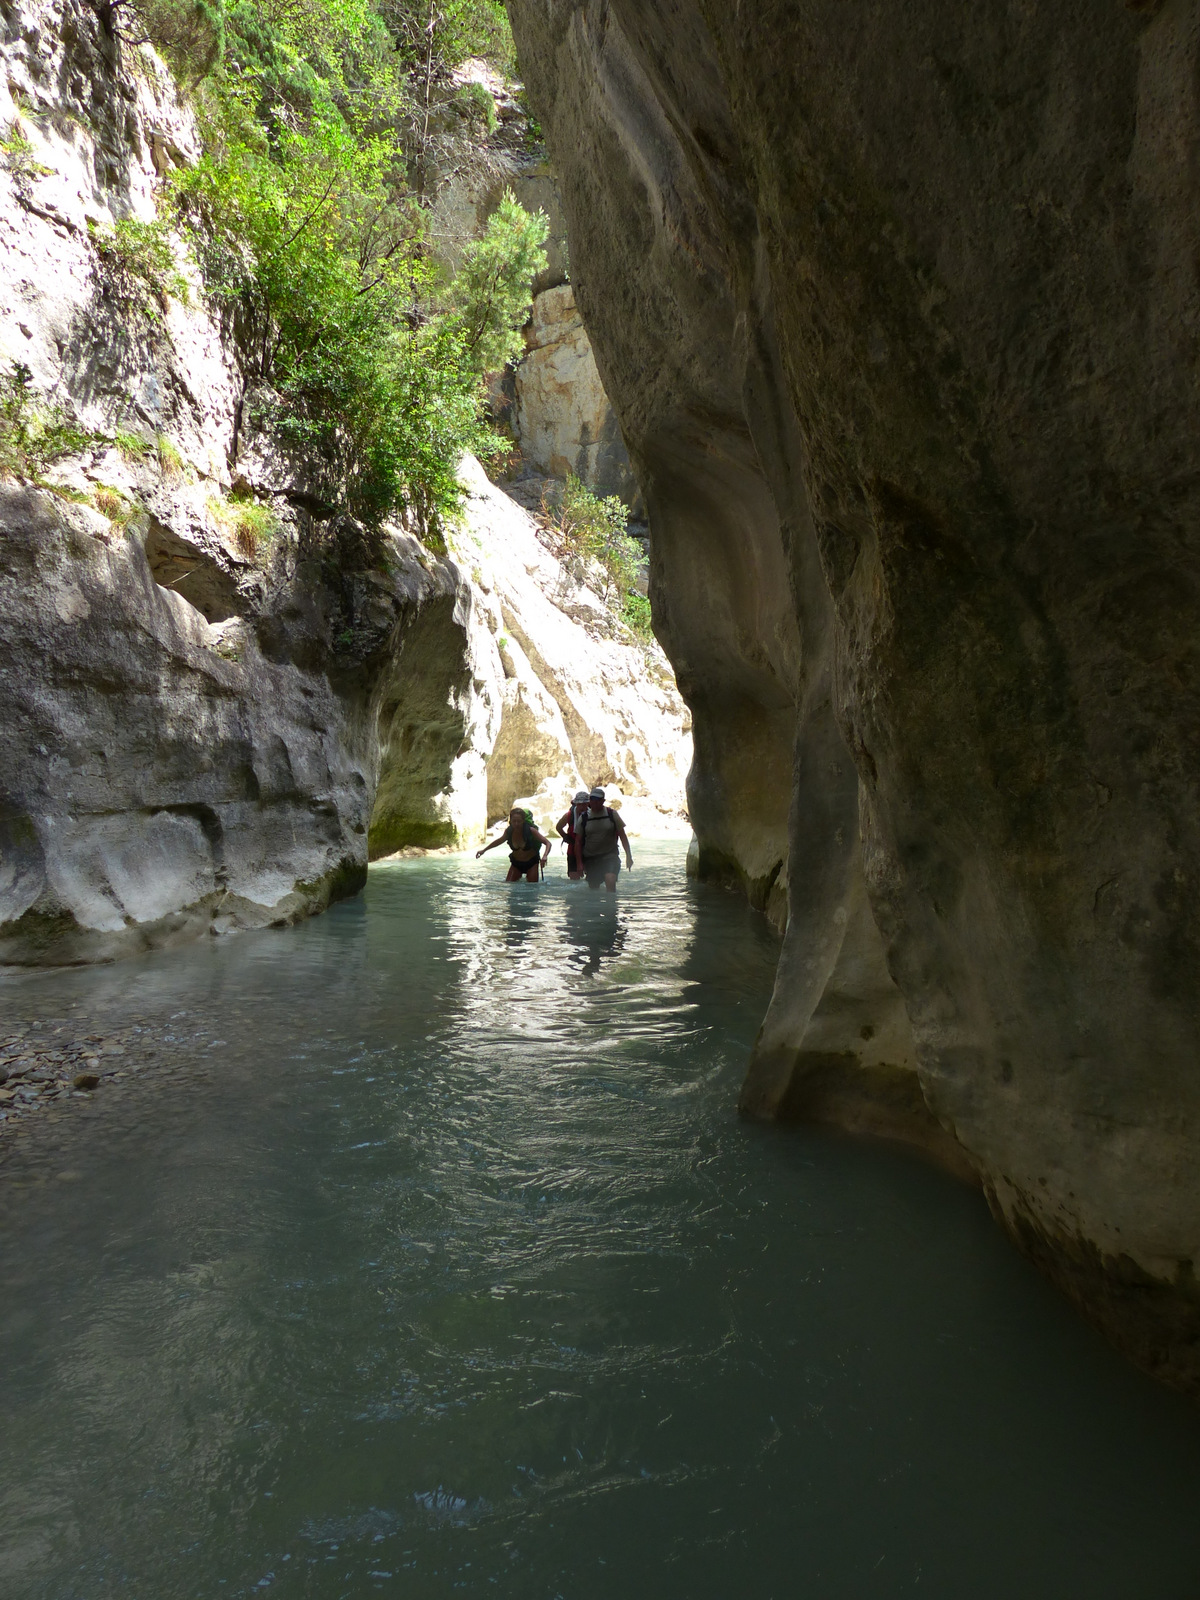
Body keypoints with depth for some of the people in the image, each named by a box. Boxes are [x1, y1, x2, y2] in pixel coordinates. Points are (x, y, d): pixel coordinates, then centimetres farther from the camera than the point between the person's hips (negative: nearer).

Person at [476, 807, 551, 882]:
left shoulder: (530, 831, -25)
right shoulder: (508, 831, -15)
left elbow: (548, 843, -26)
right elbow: (500, 840, 7)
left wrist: (544, 856, -45)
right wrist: (484, 850, 11)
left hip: (531, 863, -3)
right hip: (516, 863, 3)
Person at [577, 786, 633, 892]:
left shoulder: (611, 814, -1)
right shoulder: (583, 818, 1)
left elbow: (622, 836, 2)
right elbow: (579, 842, 6)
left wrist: (628, 856, -5)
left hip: (610, 855, -2)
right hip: (590, 858, 2)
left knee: (610, 879, -27)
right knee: (593, 888, 6)